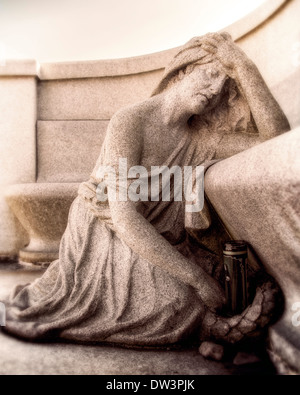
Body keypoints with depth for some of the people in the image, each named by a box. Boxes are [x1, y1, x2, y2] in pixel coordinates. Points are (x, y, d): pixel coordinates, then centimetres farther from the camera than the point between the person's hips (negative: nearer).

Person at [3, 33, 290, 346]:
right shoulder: (130, 121, -19)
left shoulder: (198, 139, -3)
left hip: (155, 247, 6)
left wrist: (242, 65, -14)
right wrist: (197, 280, -25)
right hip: (102, 240, -5)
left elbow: (277, 137, -12)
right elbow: (125, 220, -27)